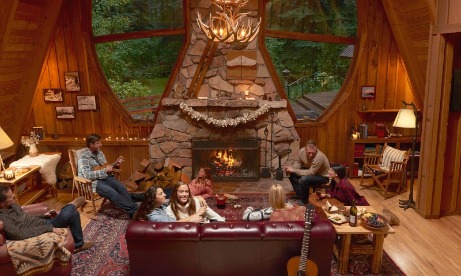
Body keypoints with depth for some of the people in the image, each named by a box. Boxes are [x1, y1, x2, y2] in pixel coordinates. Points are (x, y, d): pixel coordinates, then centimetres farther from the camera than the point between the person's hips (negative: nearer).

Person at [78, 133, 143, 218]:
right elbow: (87, 175, -25)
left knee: (121, 187, -19)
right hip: (91, 181, -8)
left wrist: (115, 164, -2)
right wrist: (105, 170, -21)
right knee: (112, 192, -28)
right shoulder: (84, 156, -15)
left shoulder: (99, 152, 9)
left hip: (103, 177, 8)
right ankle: (134, 211, -31)